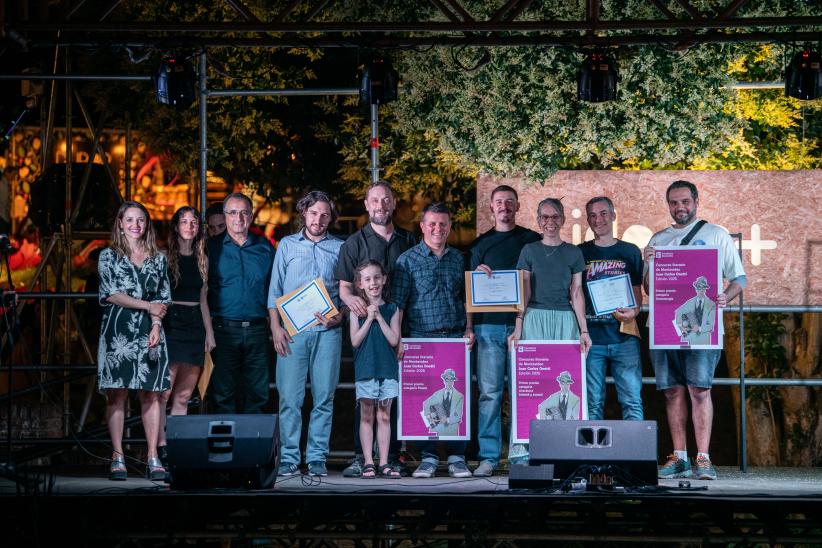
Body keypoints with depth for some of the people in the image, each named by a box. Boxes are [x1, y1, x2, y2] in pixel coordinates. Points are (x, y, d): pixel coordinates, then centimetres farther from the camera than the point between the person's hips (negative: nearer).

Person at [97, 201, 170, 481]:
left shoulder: (158, 258, 14)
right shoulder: (109, 256, 7)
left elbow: (163, 297, 11)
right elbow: (112, 294, -3)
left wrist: (156, 325, -5)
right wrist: (148, 306, -9)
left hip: (150, 332, 2)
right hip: (118, 331, -2)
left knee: (151, 393, -2)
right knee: (117, 393, -4)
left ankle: (153, 457, -1)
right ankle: (118, 456, -1)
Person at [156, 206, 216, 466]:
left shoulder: (201, 259, 16)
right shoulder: (165, 257, 1)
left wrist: (209, 332, 13)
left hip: (195, 326, 5)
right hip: (170, 324, -5)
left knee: (184, 396, 4)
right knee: (165, 391, -10)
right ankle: (161, 447, -8)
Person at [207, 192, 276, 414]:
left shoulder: (265, 248, 11)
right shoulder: (212, 247, 4)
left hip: (258, 330, 2)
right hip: (224, 329, -2)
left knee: (257, 395, 6)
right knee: (223, 395, 0)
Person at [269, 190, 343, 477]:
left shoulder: (340, 248, 12)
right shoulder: (287, 245, 12)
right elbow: (275, 290, 9)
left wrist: (339, 317, -7)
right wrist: (275, 327, -2)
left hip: (327, 332, 0)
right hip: (292, 331, 0)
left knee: (323, 397, 0)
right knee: (289, 397, -5)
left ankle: (317, 458, 5)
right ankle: (289, 458, 0)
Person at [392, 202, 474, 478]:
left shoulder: (458, 258, 13)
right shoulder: (408, 260, 2)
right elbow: (398, 302, -1)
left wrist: (468, 328, 8)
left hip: (455, 337, 2)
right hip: (422, 338, -2)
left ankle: (456, 457, 7)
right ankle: (428, 457, 9)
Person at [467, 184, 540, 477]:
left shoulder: (533, 240, 11)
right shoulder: (480, 244, 14)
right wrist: (469, 327, -2)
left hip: (522, 324, -1)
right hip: (488, 325, 1)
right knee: (489, 393, -2)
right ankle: (488, 457, 0)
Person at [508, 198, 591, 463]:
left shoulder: (573, 253, 12)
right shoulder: (529, 251, 9)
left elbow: (576, 294, 11)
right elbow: (523, 293, 6)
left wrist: (584, 330, 5)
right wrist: (517, 329, -3)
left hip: (565, 320, 1)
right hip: (534, 319, -1)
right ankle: (521, 446, -9)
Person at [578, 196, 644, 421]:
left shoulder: (630, 251, 11)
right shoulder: (580, 253, 10)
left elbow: (637, 290, 12)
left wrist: (633, 311, -10)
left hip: (624, 336, 0)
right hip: (591, 336, 0)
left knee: (632, 400, -4)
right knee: (593, 403, 2)